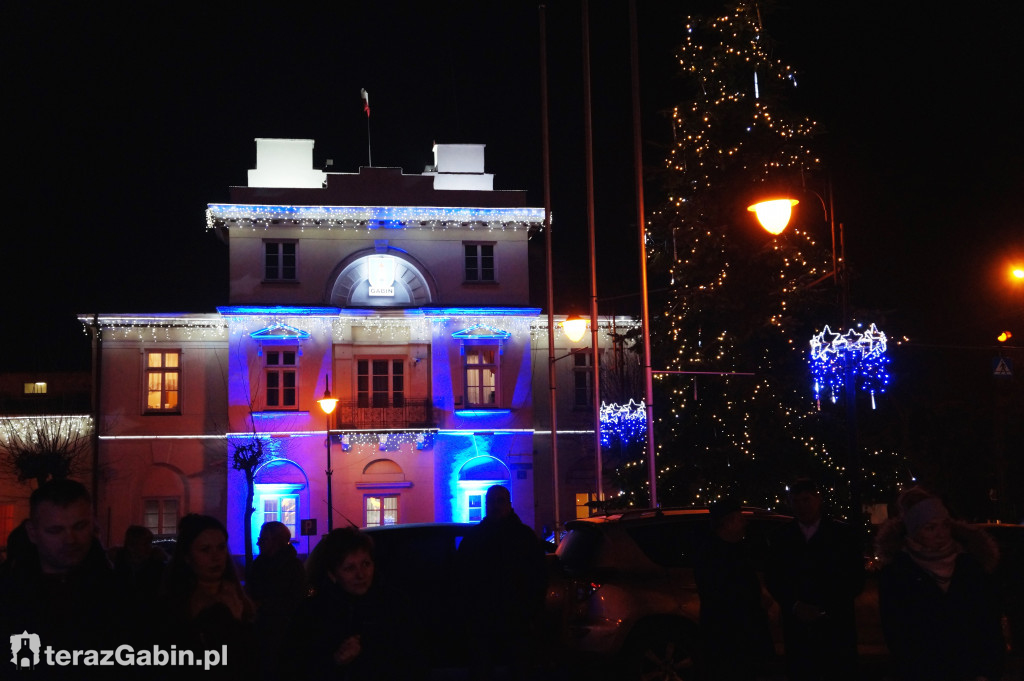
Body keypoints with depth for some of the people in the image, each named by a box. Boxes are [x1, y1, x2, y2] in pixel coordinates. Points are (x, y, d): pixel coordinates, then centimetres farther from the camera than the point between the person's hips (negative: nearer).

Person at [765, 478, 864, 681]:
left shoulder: (844, 534, 0)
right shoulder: (780, 537, 7)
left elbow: (856, 579, -1)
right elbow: (772, 579, 8)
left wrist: (825, 609, -9)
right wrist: (794, 606, -8)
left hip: (836, 627, -1)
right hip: (796, 627, 2)